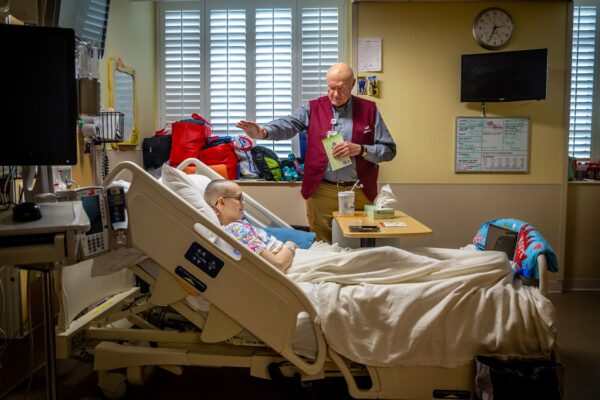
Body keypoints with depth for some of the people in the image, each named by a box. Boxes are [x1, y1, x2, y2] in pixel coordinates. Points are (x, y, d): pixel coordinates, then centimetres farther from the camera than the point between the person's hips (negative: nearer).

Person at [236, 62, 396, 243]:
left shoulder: (368, 110, 3)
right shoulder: (313, 108, 3)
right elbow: (287, 125, -13)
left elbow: (389, 150, 2)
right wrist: (263, 132, -33)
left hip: (359, 193, 0)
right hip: (321, 191, 0)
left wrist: (360, 149, -15)